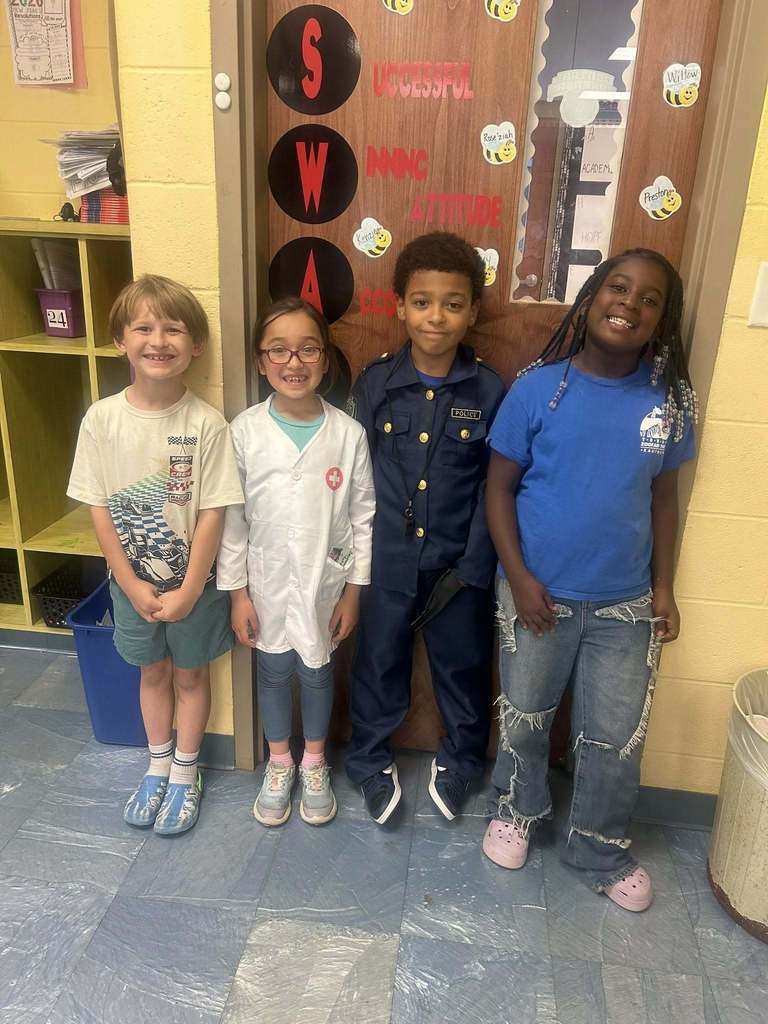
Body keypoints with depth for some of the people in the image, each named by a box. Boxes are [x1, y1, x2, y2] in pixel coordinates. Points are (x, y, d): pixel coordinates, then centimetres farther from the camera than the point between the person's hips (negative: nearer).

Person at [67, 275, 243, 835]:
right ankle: (158, 764, 43)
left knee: (190, 673, 16)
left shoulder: (206, 423, -18)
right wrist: (131, 583, -9)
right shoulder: (102, 419, -11)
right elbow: (99, 508, -6)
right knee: (153, 671, 21)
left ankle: (185, 772, 37)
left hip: (193, 581, -2)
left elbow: (212, 513, -15)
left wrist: (188, 591, -14)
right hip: (132, 582, 2)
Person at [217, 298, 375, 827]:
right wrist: (238, 591, -4)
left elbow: (363, 516, -5)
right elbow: (232, 517, -5)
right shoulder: (245, 431, -10)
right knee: (273, 672, 18)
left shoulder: (348, 433, -11)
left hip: (326, 583, 0)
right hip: (267, 582, 1)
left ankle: (315, 763, 42)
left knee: (317, 672, 17)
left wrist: (354, 589, -3)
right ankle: (279, 763, 42)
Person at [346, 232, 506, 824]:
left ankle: (459, 760, 43)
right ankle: (371, 759, 40)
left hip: (458, 564, 0)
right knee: (379, 661, 16)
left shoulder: (489, 391, -8)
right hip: (386, 560, 1)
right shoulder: (375, 382, -5)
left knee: (463, 665, 16)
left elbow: (495, 489, -6)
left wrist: (471, 570, -9)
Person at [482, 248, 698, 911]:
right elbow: (500, 486, -6)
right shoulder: (539, 388, -11)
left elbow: (663, 496, 5)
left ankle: (601, 852, 37)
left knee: (617, 739, 12)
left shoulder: (669, 400, -3)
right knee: (525, 717, 17)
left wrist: (663, 584, 4)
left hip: (624, 602, 2)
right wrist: (518, 577, -12)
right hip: (539, 592, -1)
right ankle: (518, 811, 46)